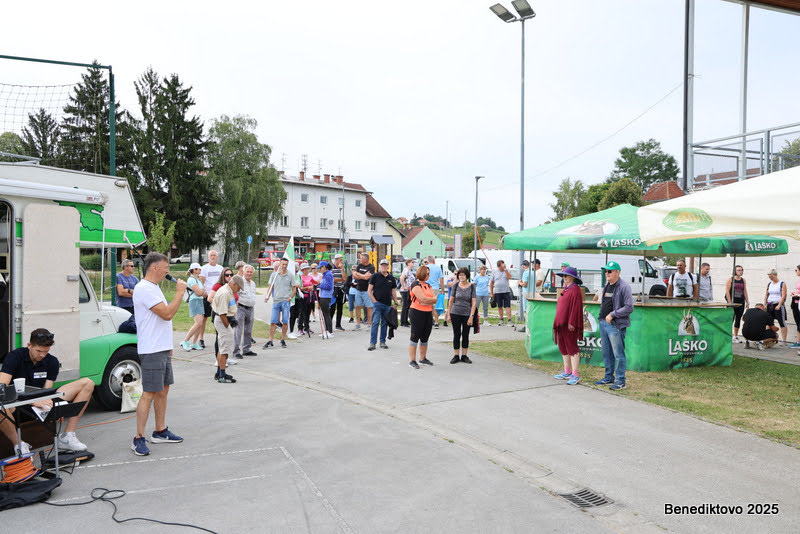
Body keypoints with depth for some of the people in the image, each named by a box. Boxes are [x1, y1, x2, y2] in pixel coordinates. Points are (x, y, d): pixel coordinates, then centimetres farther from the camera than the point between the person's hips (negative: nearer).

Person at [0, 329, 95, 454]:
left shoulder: (52, 362, 0)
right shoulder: (14, 357, -12)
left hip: (41, 402, 4)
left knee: (87, 383, -8)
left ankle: (67, 436, -14)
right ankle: (18, 444, -19)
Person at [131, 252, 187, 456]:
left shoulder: (154, 287, 17)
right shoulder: (144, 289, -16)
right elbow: (167, 314, -22)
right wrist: (180, 292, -12)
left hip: (162, 348, 10)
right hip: (151, 351, -10)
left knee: (163, 390, 15)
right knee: (149, 394, -7)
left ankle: (160, 431, 25)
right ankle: (139, 439, 0)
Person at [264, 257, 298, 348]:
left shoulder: (290, 275, 4)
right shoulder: (274, 275, 8)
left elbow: (294, 289, 7)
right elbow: (270, 287, 12)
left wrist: (290, 298, -5)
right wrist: (267, 296, -3)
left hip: (286, 301, -1)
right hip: (276, 300, 1)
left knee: (285, 321, -1)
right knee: (273, 321, -1)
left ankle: (283, 340, 12)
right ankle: (270, 341, 3)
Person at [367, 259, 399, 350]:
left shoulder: (391, 278, 10)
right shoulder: (375, 276, 0)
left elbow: (393, 291, 15)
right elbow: (369, 290, 0)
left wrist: (395, 303, 9)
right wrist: (374, 301, -7)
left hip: (388, 305, 3)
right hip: (377, 303, -3)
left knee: (385, 324, 8)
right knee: (375, 323, -7)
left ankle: (383, 342, 17)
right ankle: (372, 343, -6)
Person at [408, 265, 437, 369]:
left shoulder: (428, 285, 16)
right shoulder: (416, 284, -9)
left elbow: (434, 300, 10)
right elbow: (423, 299, -18)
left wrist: (427, 300, -10)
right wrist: (434, 299, -2)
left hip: (428, 313, 7)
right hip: (417, 313, -7)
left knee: (425, 337, 11)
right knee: (415, 336, -4)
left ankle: (423, 358, 23)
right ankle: (412, 361, 1)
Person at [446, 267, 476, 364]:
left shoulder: (472, 286, -2)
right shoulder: (456, 286, 1)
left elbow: (474, 303, -4)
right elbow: (451, 301, 6)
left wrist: (471, 316, -10)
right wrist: (448, 314, 3)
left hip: (467, 314, 0)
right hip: (455, 313, 0)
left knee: (465, 335, 7)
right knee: (456, 334, 4)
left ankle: (464, 356, 17)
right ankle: (456, 356, 12)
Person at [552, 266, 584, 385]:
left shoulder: (575, 289, -13)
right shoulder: (565, 289, 17)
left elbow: (576, 308, -18)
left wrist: (571, 323, -21)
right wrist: (558, 321, 21)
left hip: (569, 325, -10)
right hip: (561, 324, 10)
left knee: (572, 348, -6)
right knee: (563, 348, 15)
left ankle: (575, 375, -3)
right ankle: (567, 372, 25)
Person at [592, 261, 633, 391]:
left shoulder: (624, 287, -11)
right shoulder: (606, 285, 15)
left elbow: (629, 308, -16)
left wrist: (612, 314, -17)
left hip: (616, 325, -8)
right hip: (603, 323, 8)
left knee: (618, 354, -4)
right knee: (606, 353, 15)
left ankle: (620, 381, 3)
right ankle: (609, 377, 26)